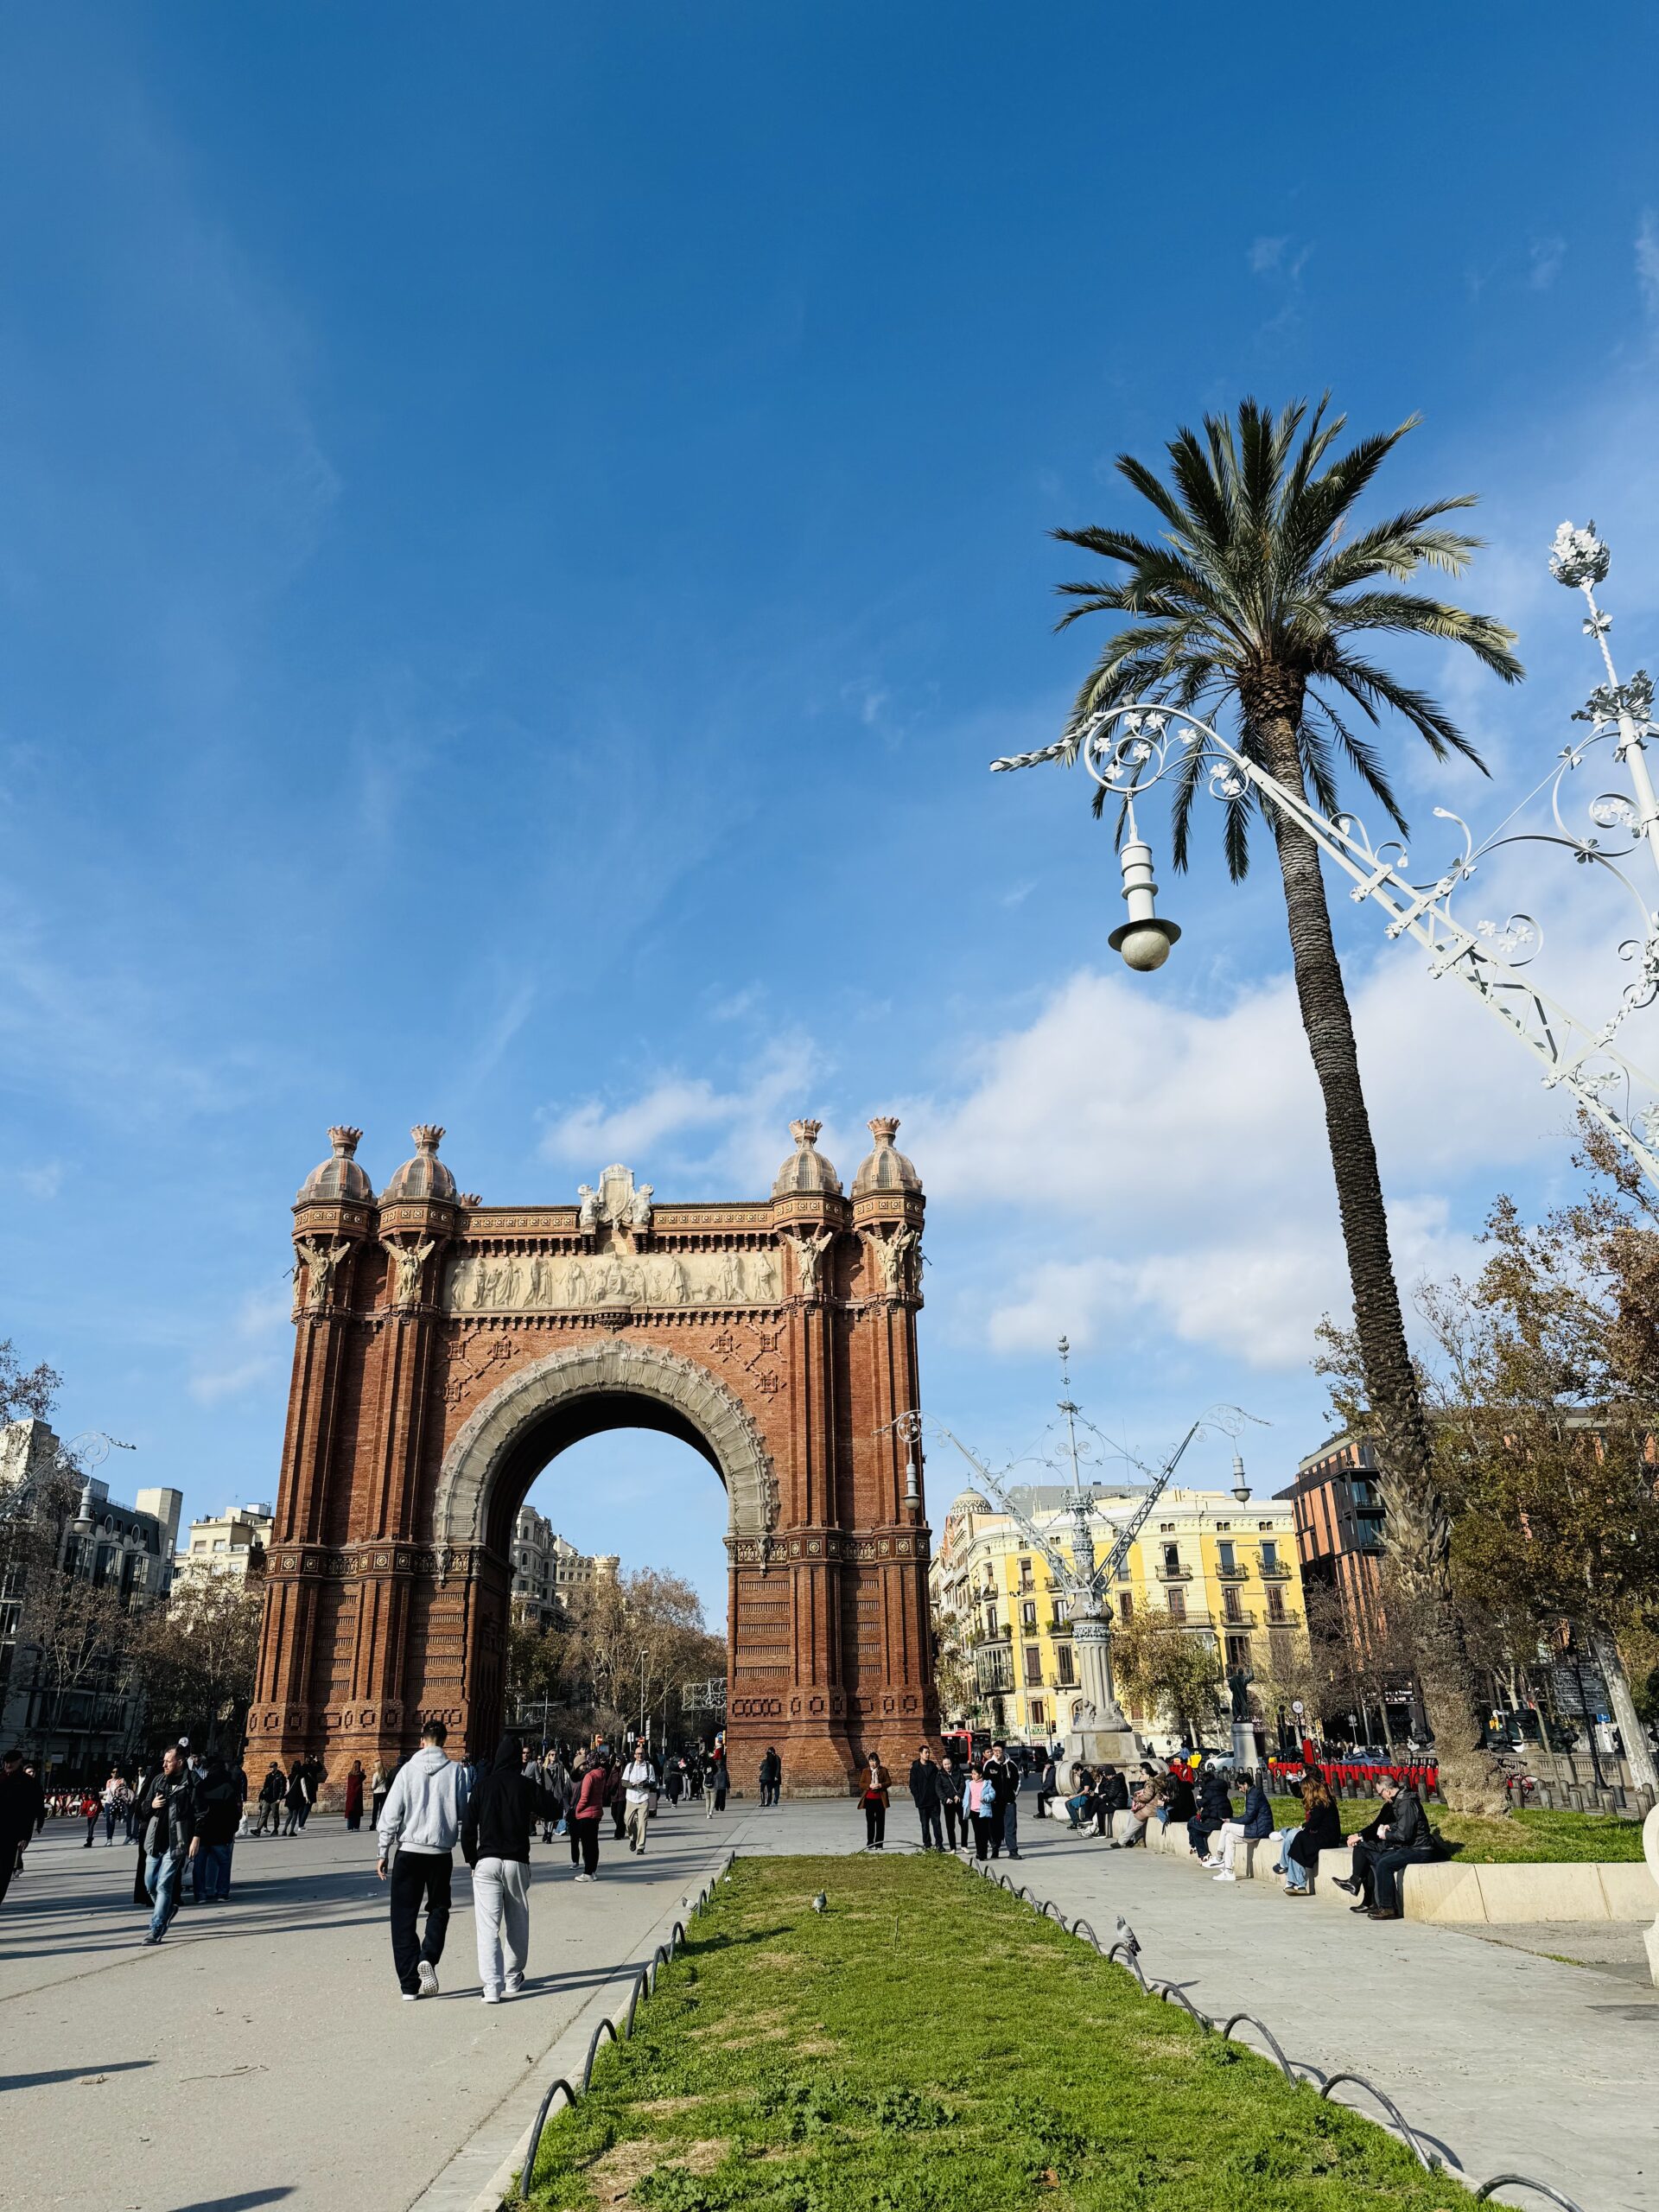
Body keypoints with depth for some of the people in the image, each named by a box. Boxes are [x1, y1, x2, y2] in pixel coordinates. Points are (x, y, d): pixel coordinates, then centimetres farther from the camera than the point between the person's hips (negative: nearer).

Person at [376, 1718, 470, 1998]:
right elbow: (463, 1813, 1)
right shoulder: (454, 1770, -2)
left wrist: (384, 1852, 4)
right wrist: (469, 1852, 16)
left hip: (408, 1851, 0)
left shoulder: (409, 1769, -3)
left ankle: (409, 1983, 7)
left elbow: (391, 1813, -4)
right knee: (439, 1909, 18)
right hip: (441, 1852, 1)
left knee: (404, 1915, 11)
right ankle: (428, 1958, -7)